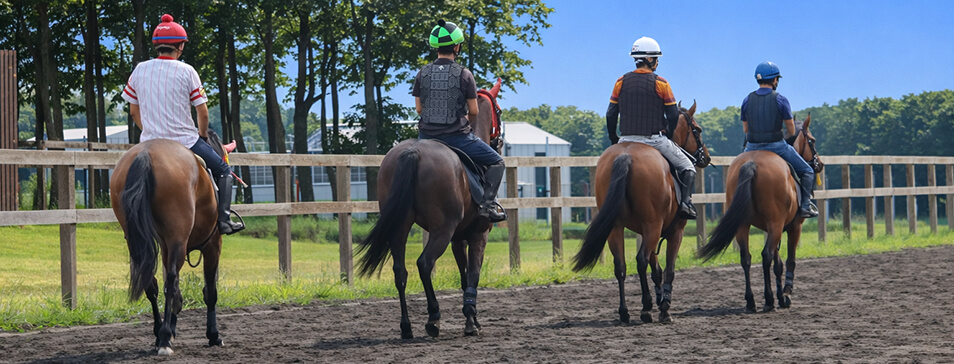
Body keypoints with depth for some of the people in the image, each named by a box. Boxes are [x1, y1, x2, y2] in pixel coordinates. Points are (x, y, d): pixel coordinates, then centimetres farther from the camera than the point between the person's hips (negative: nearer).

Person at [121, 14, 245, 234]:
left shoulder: (139, 70, 2)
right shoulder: (186, 72, -9)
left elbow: (134, 111, 9)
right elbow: (202, 112, -6)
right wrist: (203, 135, 13)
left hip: (150, 142, 4)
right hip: (184, 140, -4)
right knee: (223, 171, 16)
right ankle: (224, 219, 2)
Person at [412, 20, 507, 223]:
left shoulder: (422, 74, 0)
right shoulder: (464, 75, -10)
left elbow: (419, 109, 6)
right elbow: (474, 112, -4)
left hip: (426, 136, 4)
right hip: (457, 136, -4)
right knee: (496, 162, 11)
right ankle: (487, 204, -5)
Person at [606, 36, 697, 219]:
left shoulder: (621, 82, 3)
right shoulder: (661, 83, -6)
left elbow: (611, 114, 5)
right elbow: (673, 115, -6)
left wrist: (613, 139, 17)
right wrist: (668, 135, 10)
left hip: (627, 140, 3)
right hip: (654, 139, -3)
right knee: (687, 167, 9)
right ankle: (686, 201, -11)